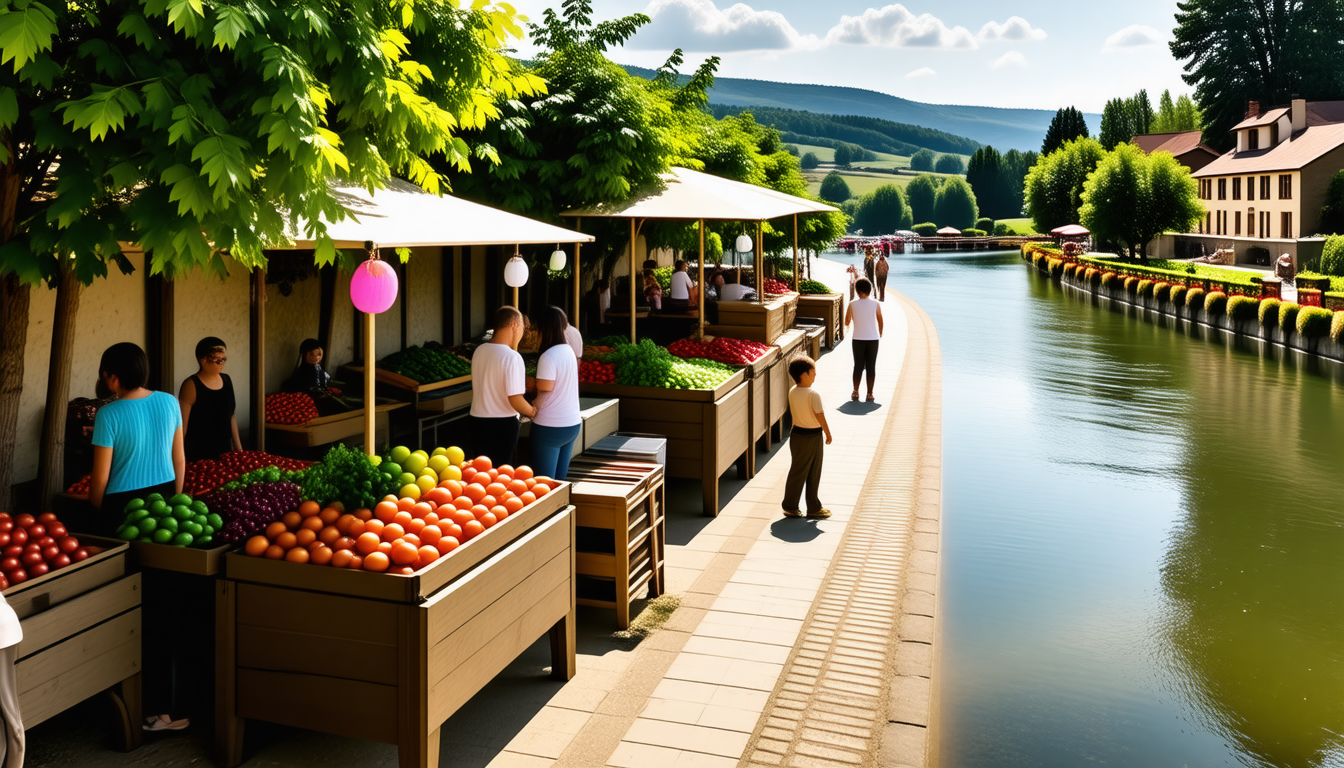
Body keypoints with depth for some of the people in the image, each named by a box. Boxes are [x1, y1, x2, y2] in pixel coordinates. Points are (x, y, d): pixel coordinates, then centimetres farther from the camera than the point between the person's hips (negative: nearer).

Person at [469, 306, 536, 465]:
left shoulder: (479, 351, 3)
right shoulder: (512, 357, -19)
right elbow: (515, 400, -23)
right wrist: (532, 411, -4)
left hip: (477, 421, 6)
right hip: (503, 426, -6)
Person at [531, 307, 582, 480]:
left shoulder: (548, 357, -18)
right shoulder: (569, 351, 6)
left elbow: (544, 393, -18)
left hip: (550, 427, -8)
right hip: (573, 423, 8)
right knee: (560, 479, 16)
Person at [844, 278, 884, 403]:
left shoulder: (852, 305, -4)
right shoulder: (875, 305, -3)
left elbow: (846, 322, 4)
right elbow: (880, 322, 7)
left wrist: (848, 325, 27)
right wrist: (880, 334, 24)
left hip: (858, 340, 0)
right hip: (873, 339, 0)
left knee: (858, 366, 10)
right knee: (871, 367, 5)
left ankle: (855, 393, 10)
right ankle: (869, 394, 5)